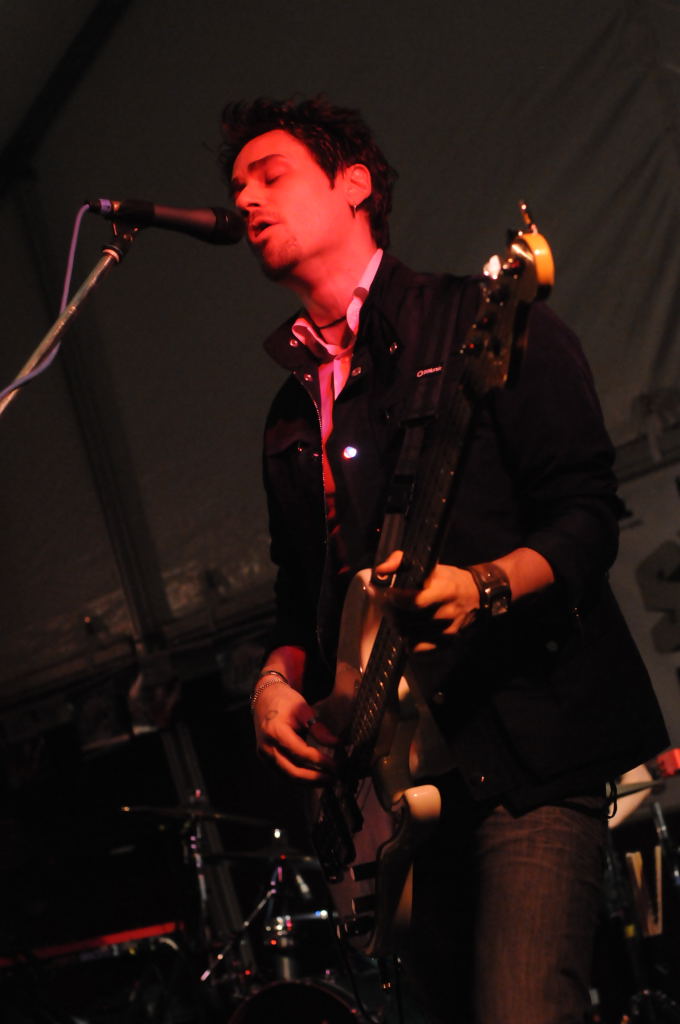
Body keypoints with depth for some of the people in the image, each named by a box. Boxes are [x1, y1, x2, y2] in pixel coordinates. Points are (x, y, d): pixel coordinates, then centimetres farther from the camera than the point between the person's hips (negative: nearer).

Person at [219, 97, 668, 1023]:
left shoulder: (479, 323, 1)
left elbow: (589, 514, -7)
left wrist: (483, 586, -25)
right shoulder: (292, 409, 21)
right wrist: (279, 678, 4)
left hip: (529, 748, -7)